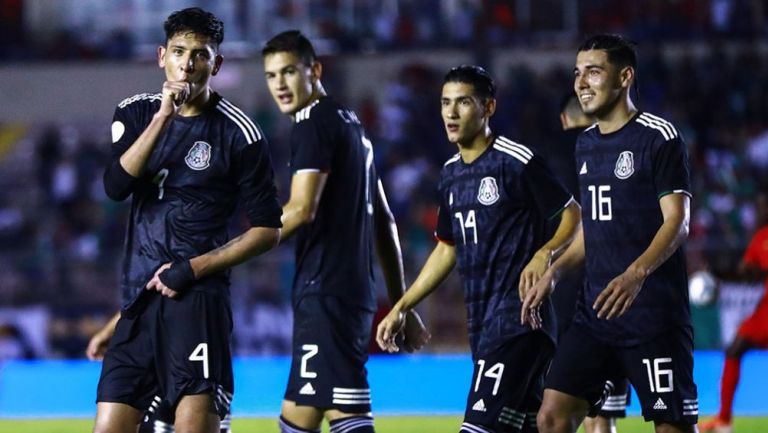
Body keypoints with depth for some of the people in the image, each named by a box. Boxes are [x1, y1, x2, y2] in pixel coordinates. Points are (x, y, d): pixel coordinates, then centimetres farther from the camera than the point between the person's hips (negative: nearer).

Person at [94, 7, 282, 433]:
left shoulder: (238, 133, -3)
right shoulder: (135, 113, 9)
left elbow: (267, 230, 0)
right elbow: (116, 185, -8)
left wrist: (196, 268, -9)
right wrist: (163, 117, -17)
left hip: (198, 299, -4)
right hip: (139, 299, 4)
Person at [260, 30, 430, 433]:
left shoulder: (314, 123, -8)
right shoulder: (351, 123, 20)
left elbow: (301, 211, -17)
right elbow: (384, 222, 22)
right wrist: (401, 305, 25)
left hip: (325, 293, -10)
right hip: (354, 292, 10)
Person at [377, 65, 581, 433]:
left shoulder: (518, 161, -8)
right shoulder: (451, 174, 15)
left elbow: (574, 216, -5)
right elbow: (447, 250, 24)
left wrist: (544, 254, -23)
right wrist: (401, 308, 21)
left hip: (517, 317, -8)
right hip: (481, 321, 8)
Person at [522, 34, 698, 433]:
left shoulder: (658, 137, -7)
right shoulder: (586, 145, 16)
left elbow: (677, 222, -15)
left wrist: (637, 273, -30)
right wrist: (553, 273, 13)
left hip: (654, 314, -7)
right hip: (595, 311, 7)